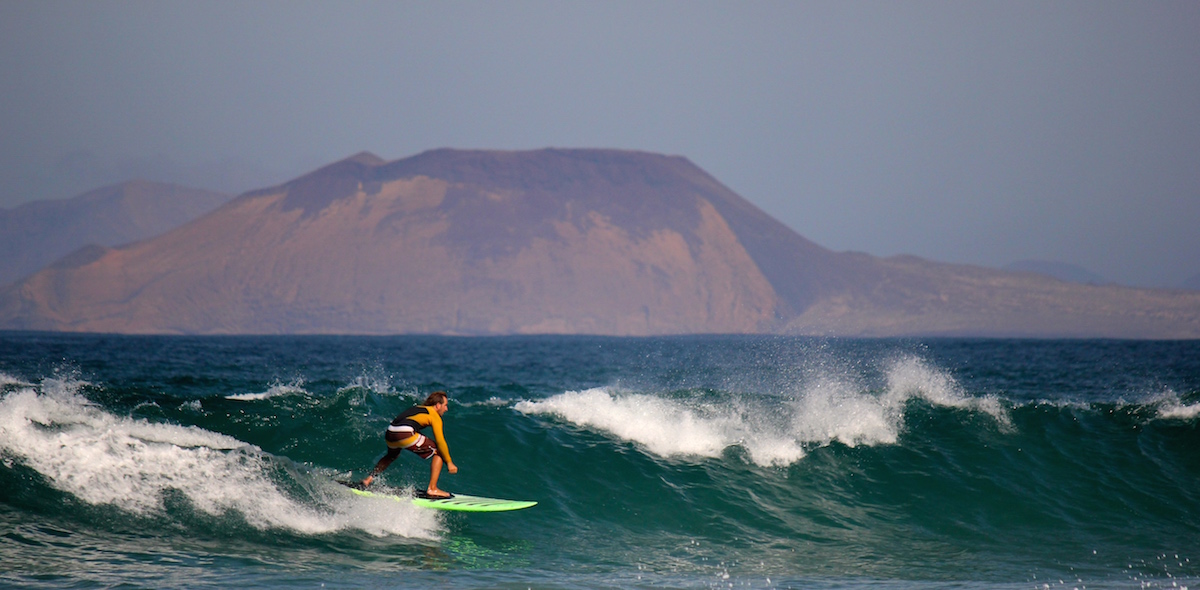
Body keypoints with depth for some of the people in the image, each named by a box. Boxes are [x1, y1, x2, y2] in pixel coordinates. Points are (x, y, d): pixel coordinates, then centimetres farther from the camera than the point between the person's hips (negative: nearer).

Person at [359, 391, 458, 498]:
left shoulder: (416, 408, 32)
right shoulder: (434, 415, 10)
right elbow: (440, 441, 3)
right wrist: (449, 463, 9)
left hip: (389, 434, 8)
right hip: (406, 435, -8)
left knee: (391, 456, 41)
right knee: (438, 452, 6)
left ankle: (368, 480, 35)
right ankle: (432, 489, -1)